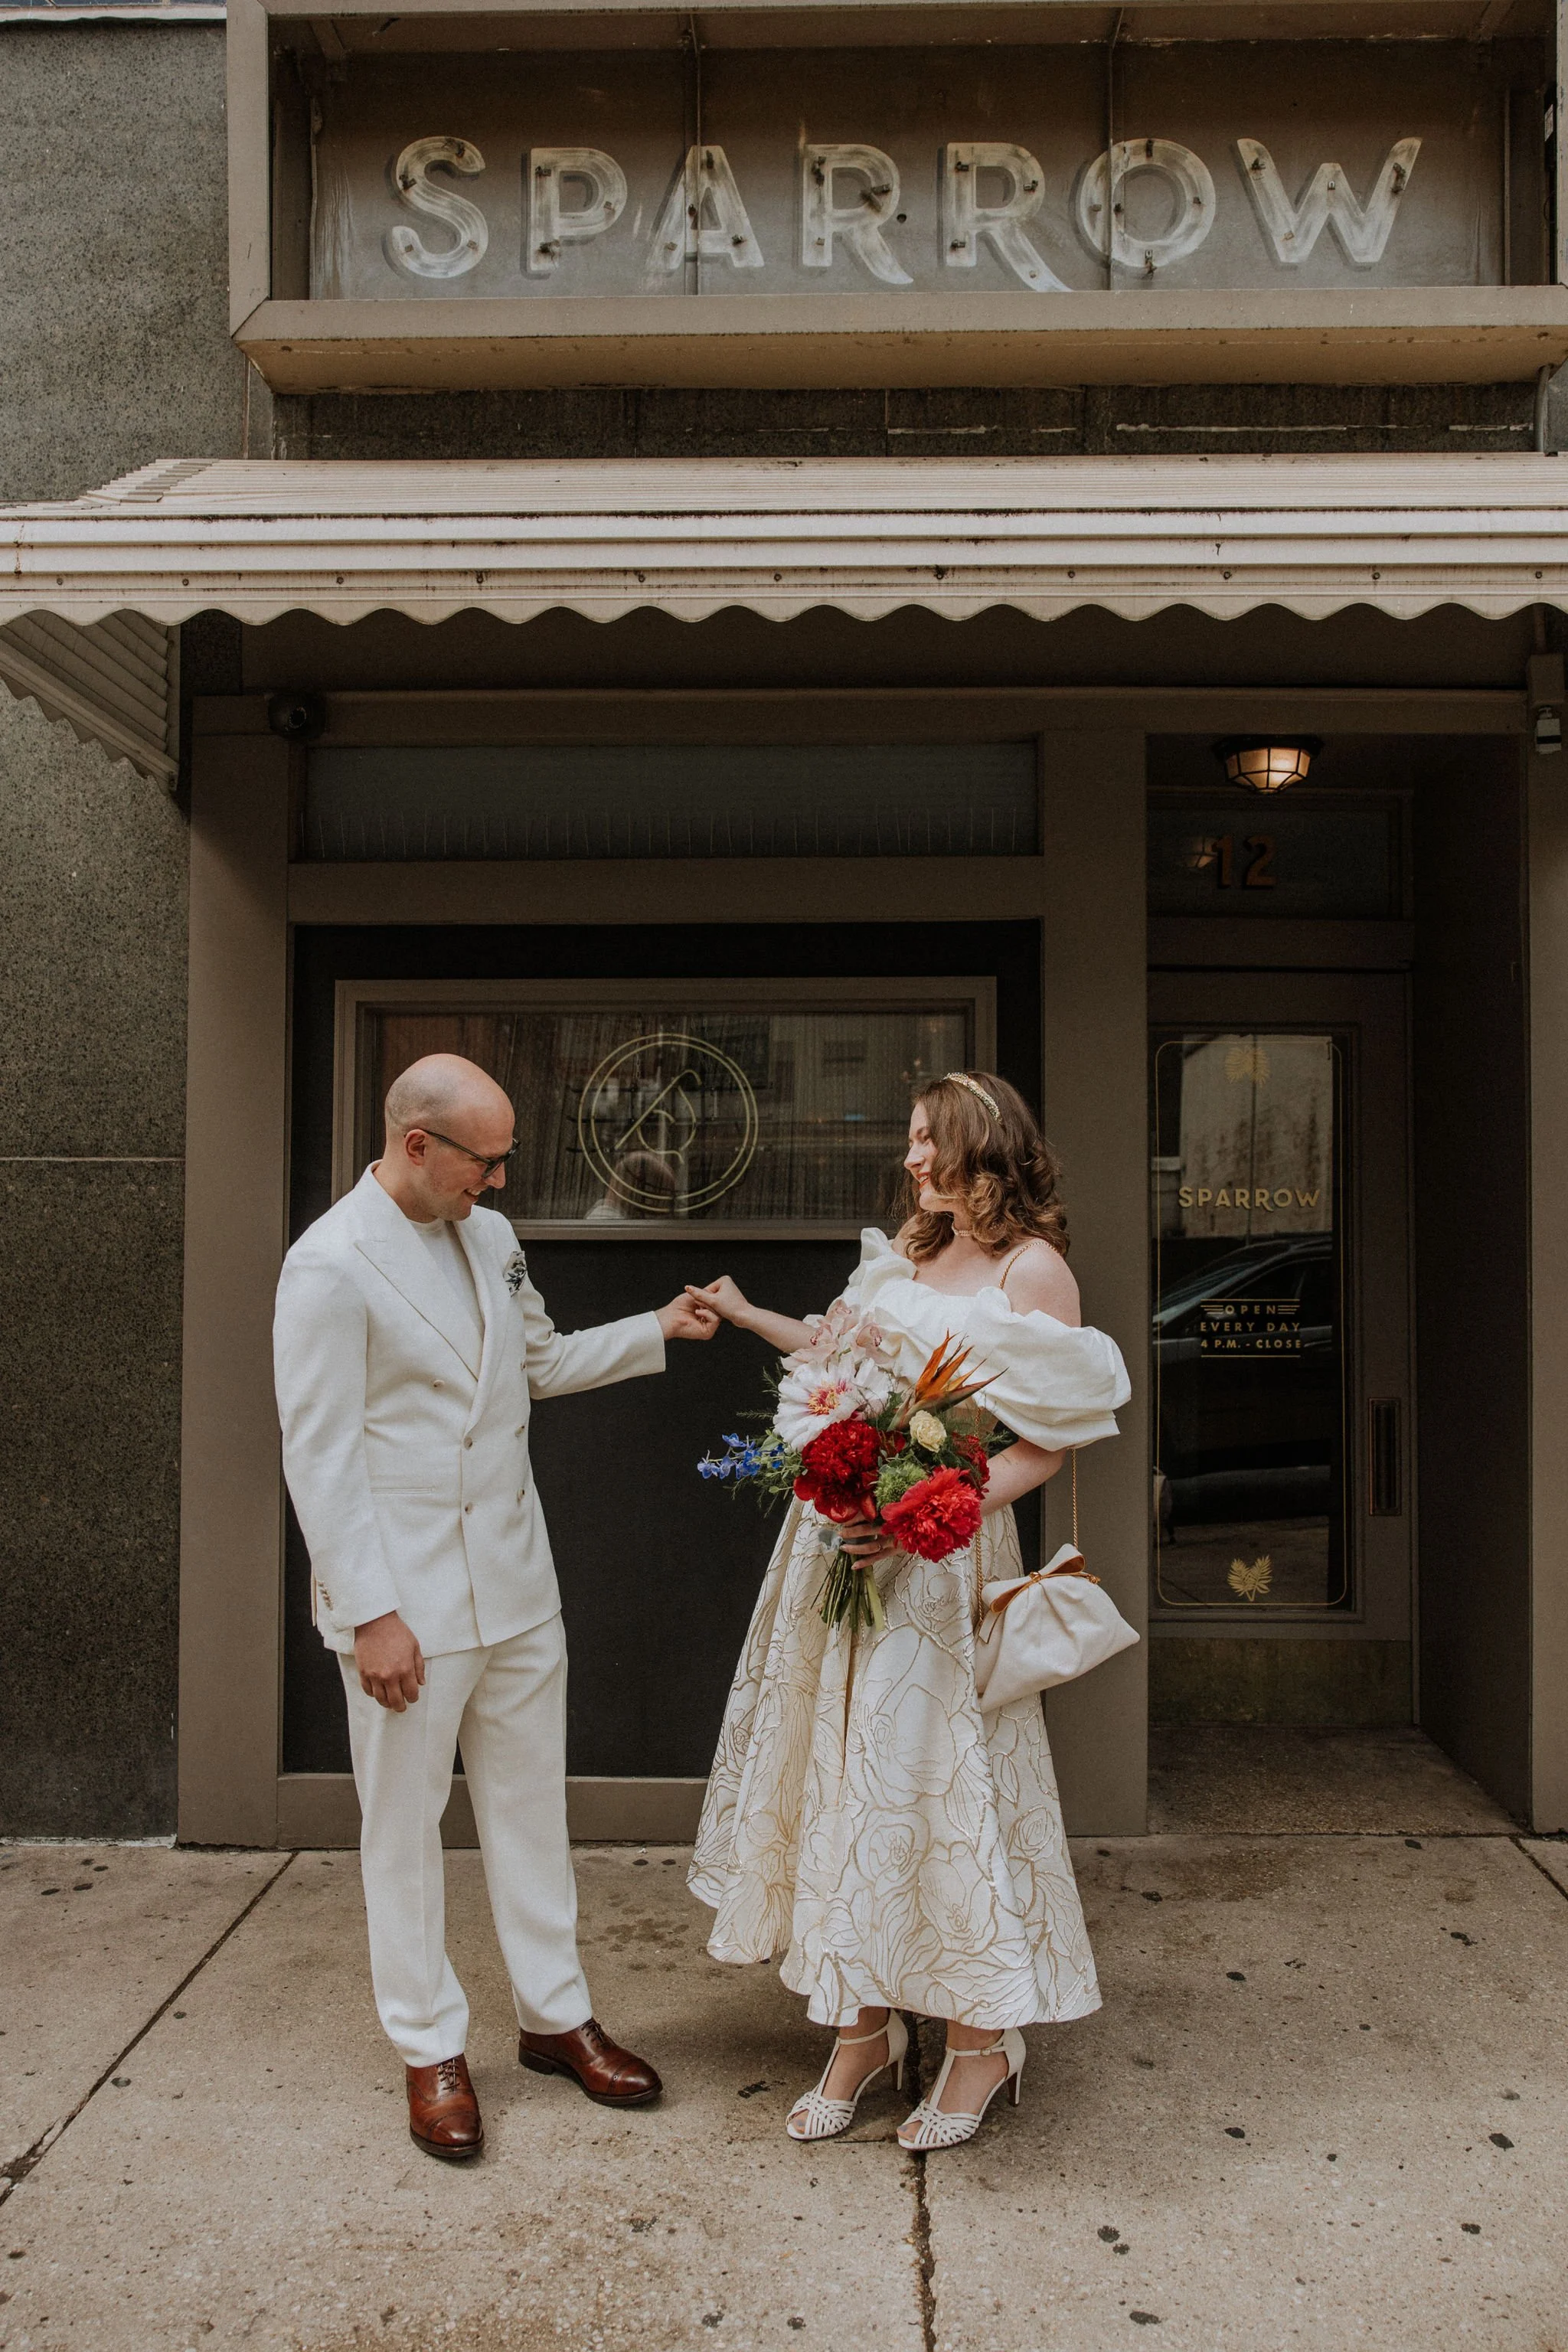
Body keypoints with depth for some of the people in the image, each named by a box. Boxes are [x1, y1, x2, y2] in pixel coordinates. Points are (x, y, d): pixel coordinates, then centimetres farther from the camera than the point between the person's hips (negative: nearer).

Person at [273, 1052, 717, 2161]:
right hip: (406, 1595, -7)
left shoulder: (490, 1236, 6)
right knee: (406, 1826, 9)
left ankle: (555, 2014, 32)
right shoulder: (332, 1263, -17)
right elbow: (320, 1455, -17)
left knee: (532, 1802, 17)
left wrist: (657, 1329, 11)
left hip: (515, 1580, 7)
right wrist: (370, 1613, -18)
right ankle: (433, 2052, 25)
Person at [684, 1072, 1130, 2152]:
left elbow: (1048, 1444, -12)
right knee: (850, 1772, 10)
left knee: (939, 1776, 0)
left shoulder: (1032, 1269, -8)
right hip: (848, 1547, 7)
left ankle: (982, 2036, 20)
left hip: (945, 1561, -7)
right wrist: (748, 1316, 29)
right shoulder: (907, 1255, 13)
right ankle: (865, 2024, 25)